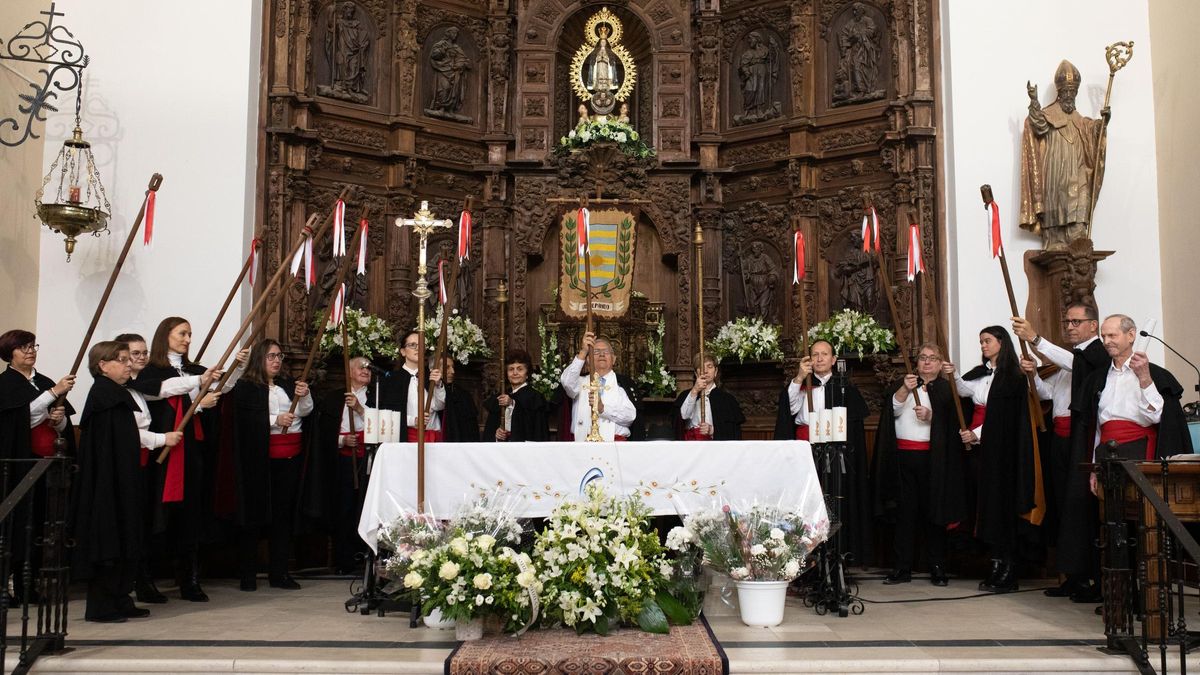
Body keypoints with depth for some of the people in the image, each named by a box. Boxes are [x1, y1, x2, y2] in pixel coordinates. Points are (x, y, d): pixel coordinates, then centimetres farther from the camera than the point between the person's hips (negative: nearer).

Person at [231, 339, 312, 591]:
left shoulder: (288, 384, 15)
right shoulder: (245, 387, -1)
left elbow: (305, 412, 10)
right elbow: (244, 420, -11)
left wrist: (304, 396, -9)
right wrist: (274, 420, -19)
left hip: (290, 458, 5)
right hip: (260, 459, -5)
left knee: (284, 513, 6)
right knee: (254, 513, -1)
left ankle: (279, 572, 12)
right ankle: (248, 573, 7)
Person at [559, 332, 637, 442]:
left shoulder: (623, 382, 11)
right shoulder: (581, 381, 16)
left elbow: (630, 415, -2)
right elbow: (566, 382, -7)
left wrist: (603, 408, -17)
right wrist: (583, 352, -15)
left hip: (615, 440, -1)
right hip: (582, 440, 1)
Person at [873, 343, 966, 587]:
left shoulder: (946, 389, 8)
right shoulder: (904, 383, 14)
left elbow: (951, 423, -2)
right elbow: (892, 409, -2)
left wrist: (930, 416, -19)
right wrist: (905, 389, -18)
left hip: (931, 457, -2)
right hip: (903, 455, 2)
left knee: (932, 510, 0)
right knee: (905, 511, 3)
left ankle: (937, 568, 9)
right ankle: (902, 567, 6)